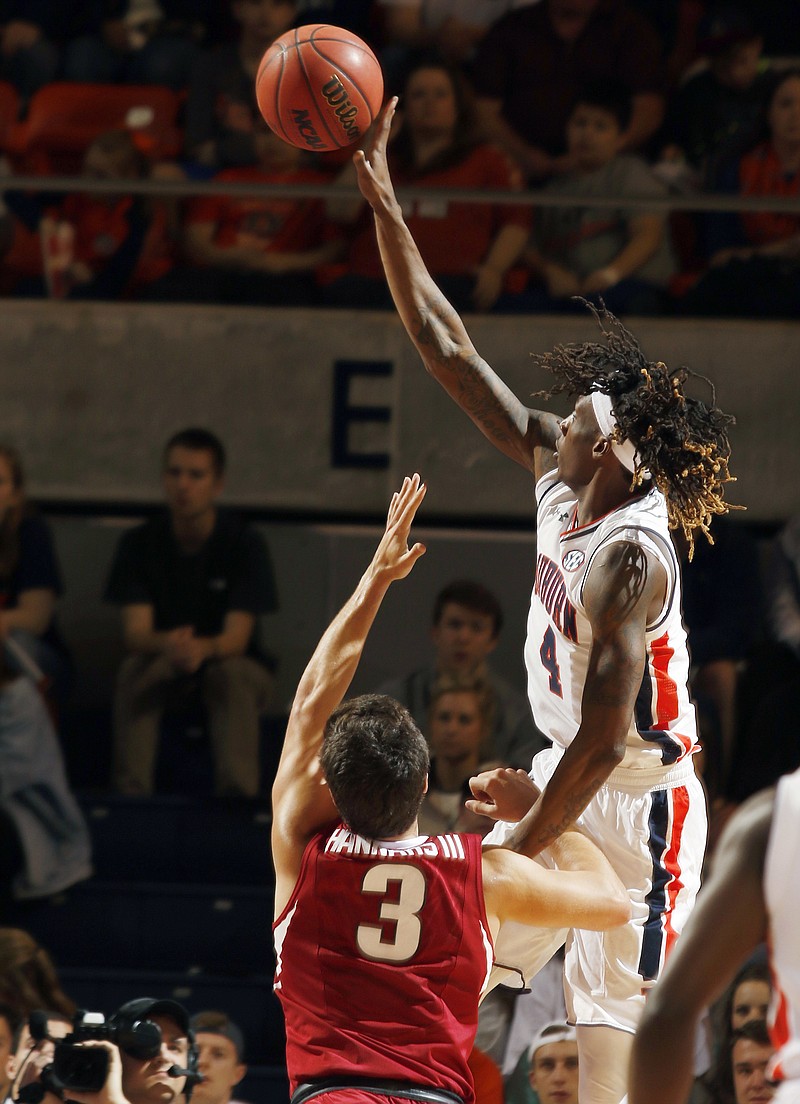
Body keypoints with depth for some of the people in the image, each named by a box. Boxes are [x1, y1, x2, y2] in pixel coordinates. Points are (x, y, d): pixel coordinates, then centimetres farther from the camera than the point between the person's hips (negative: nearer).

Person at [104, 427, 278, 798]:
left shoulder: (244, 544, -12)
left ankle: (237, 796, -46)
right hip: (165, 665, 1)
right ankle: (130, 792, -38)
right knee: (134, 672, -32)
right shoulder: (140, 543, -7)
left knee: (232, 676, -36)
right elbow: (135, 632, -17)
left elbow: (236, 639, -20)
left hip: (228, 660, -1)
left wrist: (202, 649, -46)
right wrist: (168, 644, -43)